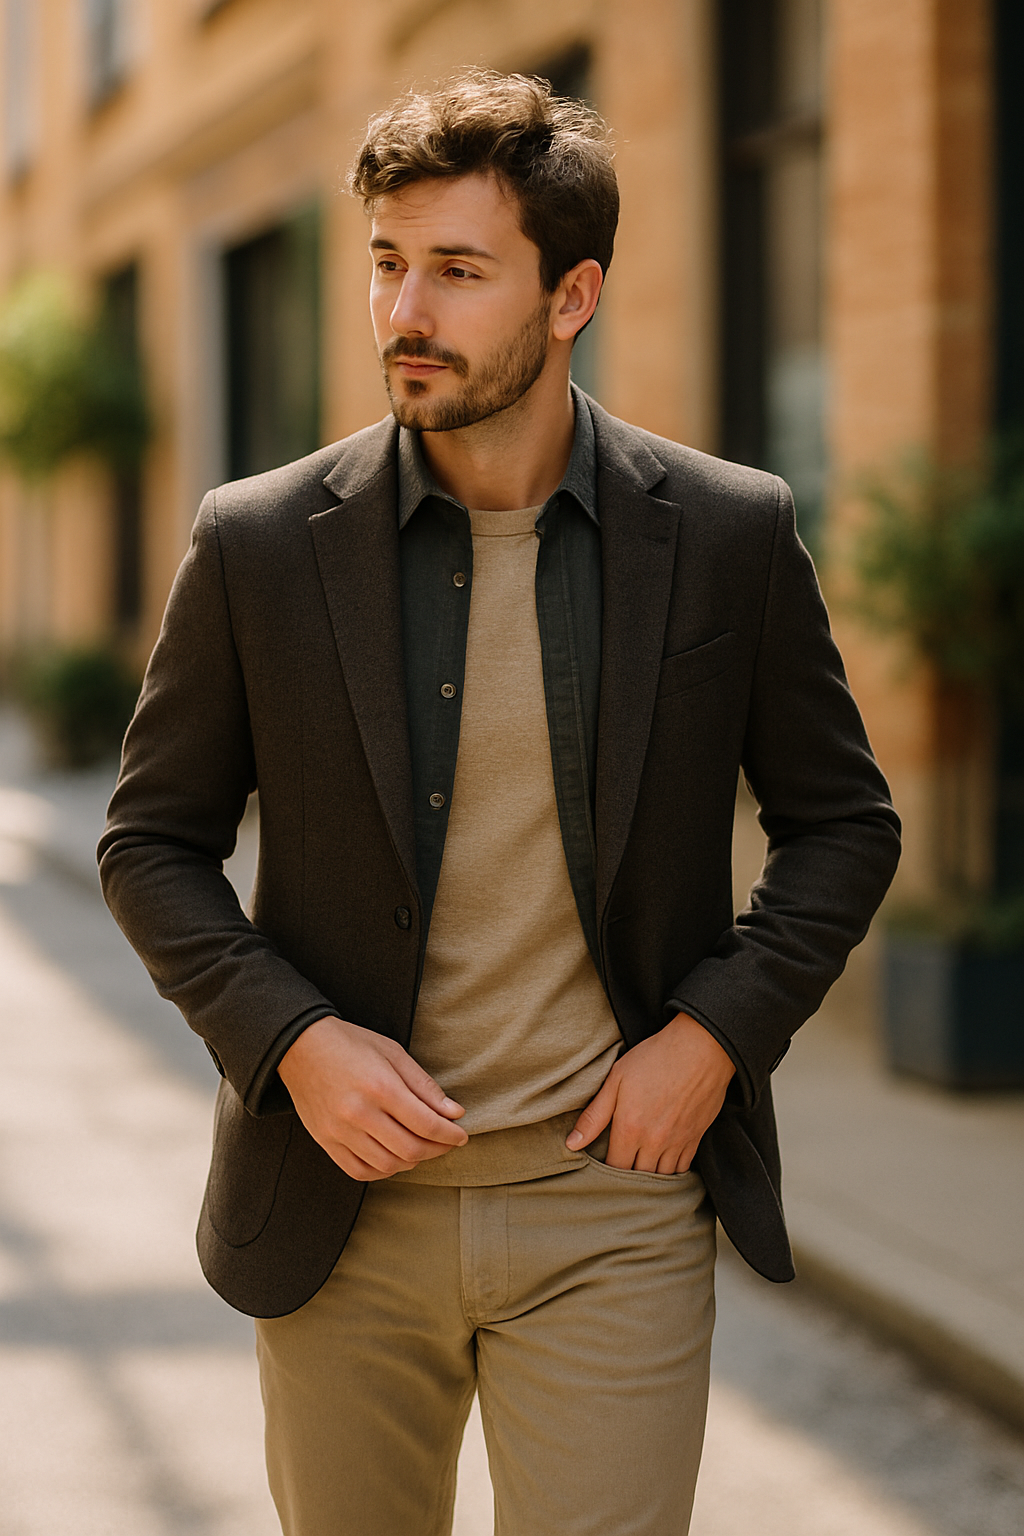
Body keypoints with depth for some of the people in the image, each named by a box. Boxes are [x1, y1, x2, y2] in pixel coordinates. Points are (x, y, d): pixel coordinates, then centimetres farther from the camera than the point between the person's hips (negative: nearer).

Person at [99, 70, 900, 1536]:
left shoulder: (729, 534, -2)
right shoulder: (260, 545, -3)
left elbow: (843, 823, 8)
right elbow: (153, 841, 5)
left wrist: (715, 1035, -6)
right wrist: (290, 1040, -10)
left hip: (614, 1208, -1)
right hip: (345, 1205, 1)